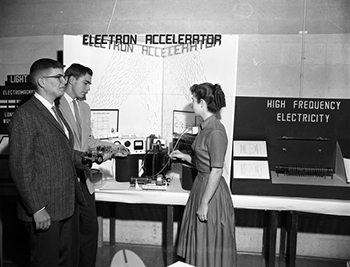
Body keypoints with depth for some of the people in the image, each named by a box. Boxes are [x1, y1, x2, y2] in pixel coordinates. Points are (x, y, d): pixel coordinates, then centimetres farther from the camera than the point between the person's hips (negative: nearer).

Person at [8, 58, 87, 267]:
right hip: (45, 211, -8)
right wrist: (37, 209, -18)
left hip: (67, 206, 8)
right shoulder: (25, 115, -14)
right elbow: (21, 168, -17)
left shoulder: (55, 111, 14)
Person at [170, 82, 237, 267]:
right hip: (201, 185, 9)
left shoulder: (216, 131, -21)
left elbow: (217, 170, -23)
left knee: (210, 246, 7)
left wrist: (204, 203, -20)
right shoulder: (206, 127, 7)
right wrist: (184, 156, 9)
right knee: (199, 245, 20)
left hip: (212, 191, -9)